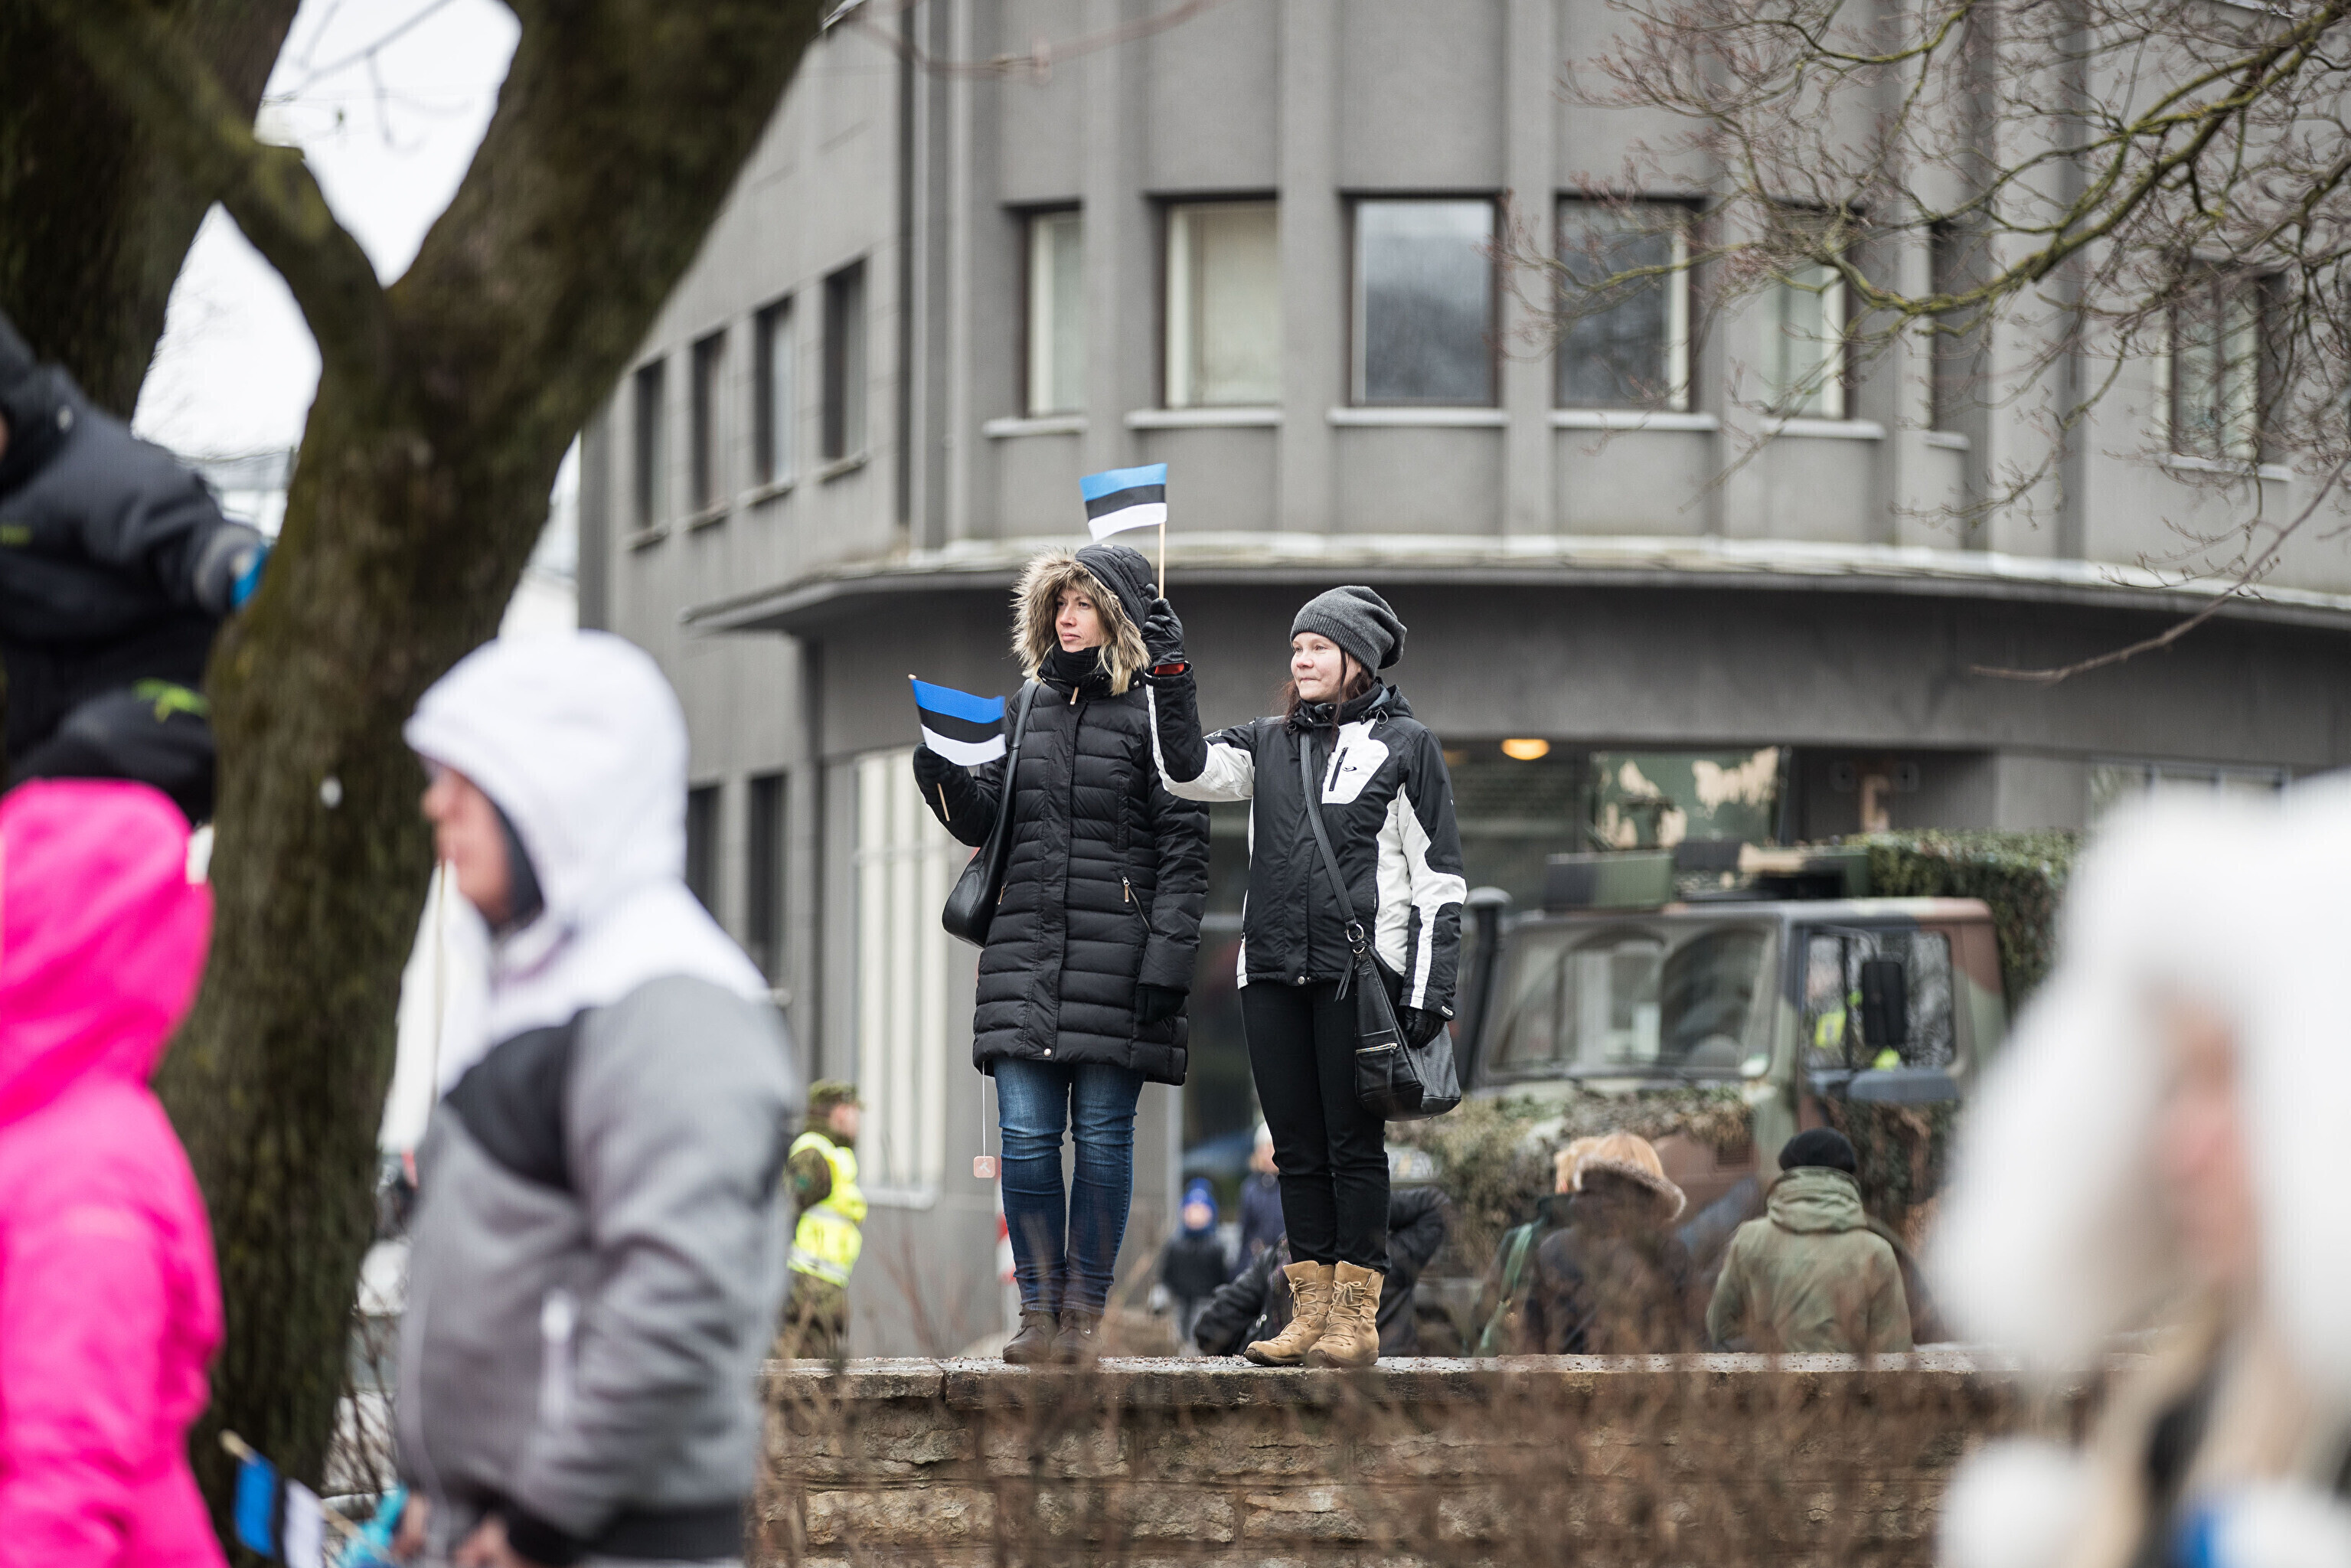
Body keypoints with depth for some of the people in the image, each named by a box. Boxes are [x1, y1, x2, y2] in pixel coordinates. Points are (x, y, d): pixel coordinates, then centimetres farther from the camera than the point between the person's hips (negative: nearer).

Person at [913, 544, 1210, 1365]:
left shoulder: (1155, 715, -1)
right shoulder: (1029, 705, 14)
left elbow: (1183, 850, -5)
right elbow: (983, 818, 14)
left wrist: (1166, 962, -12)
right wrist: (936, 761, -5)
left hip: (1116, 954, -4)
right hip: (1026, 949, 4)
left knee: (1102, 1137, 1)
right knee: (1026, 1136, -1)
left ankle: (1084, 1311, 7)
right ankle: (1038, 1310, 6)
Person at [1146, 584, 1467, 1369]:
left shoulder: (1405, 745, 3)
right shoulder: (1267, 743, 15)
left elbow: (1440, 877, 1)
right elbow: (1190, 769, -1)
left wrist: (1430, 990, -7)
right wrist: (1170, 673, -12)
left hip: (1361, 972, -5)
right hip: (1273, 973, 5)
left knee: (1353, 1144, -3)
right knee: (1297, 1148, 6)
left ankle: (1357, 1317, -1)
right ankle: (1311, 1311, 10)